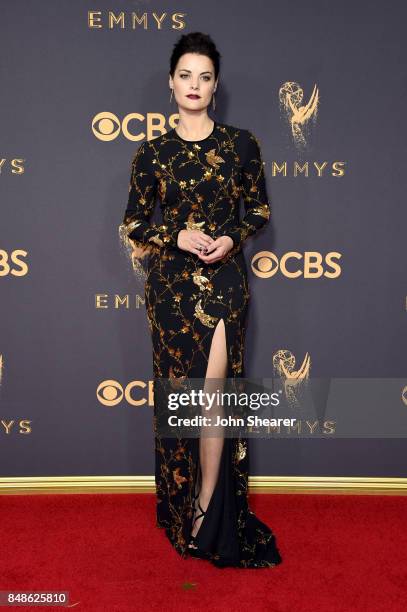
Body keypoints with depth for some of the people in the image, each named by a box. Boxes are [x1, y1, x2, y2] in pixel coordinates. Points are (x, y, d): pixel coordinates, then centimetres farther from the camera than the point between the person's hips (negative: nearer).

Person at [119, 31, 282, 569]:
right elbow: (133, 223, 7)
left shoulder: (241, 144, 3)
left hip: (224, 281, -1)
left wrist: (232, 238, -10)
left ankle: (208, 514, 6)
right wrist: (178, 236, -10)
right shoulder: (153, 153, 4)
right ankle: (182, 510, 22)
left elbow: (260, 209, 9)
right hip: (171, 283, 1)